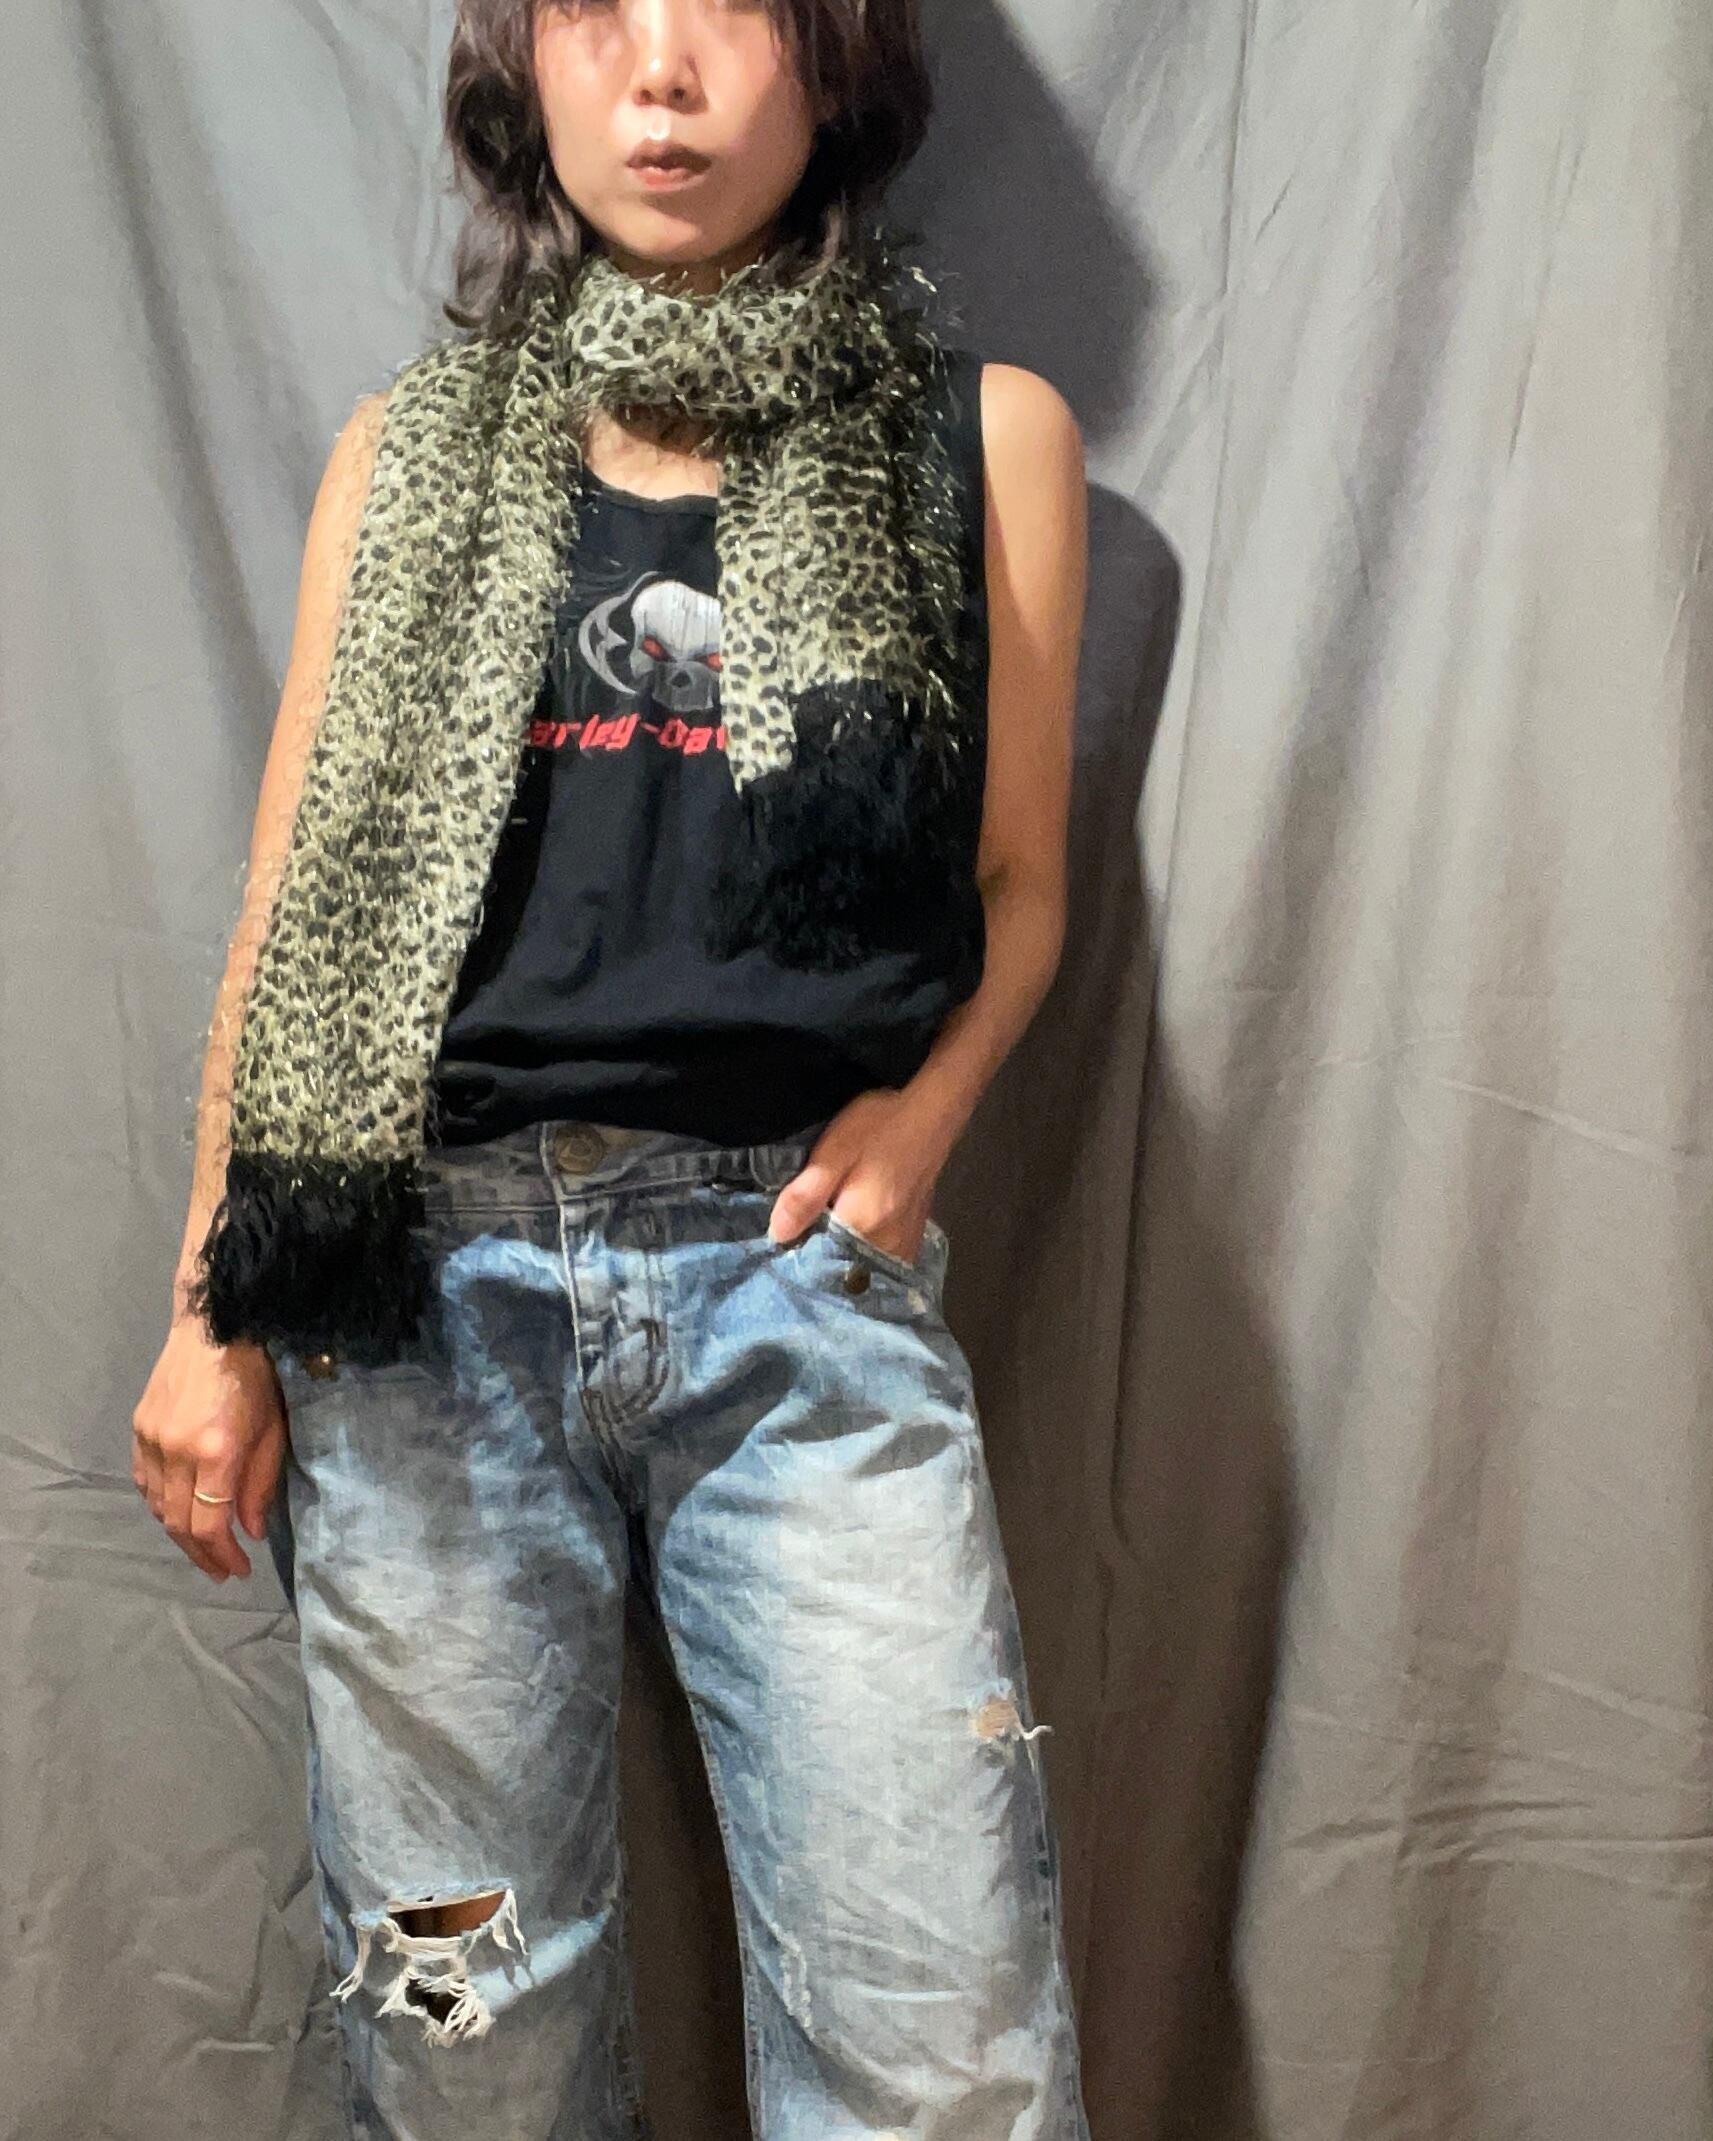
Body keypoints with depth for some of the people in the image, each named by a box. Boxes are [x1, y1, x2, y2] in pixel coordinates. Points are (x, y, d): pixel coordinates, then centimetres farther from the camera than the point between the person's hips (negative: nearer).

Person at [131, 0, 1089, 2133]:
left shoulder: (981, 434, 8)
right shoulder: (415, 452, 11)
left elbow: (1017, 881, 12)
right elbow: (298, 903, 9)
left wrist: (924, 1106, -7)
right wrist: (214, 1310, 4)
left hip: (807, 1274, 0)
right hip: (431, 1282, 1)